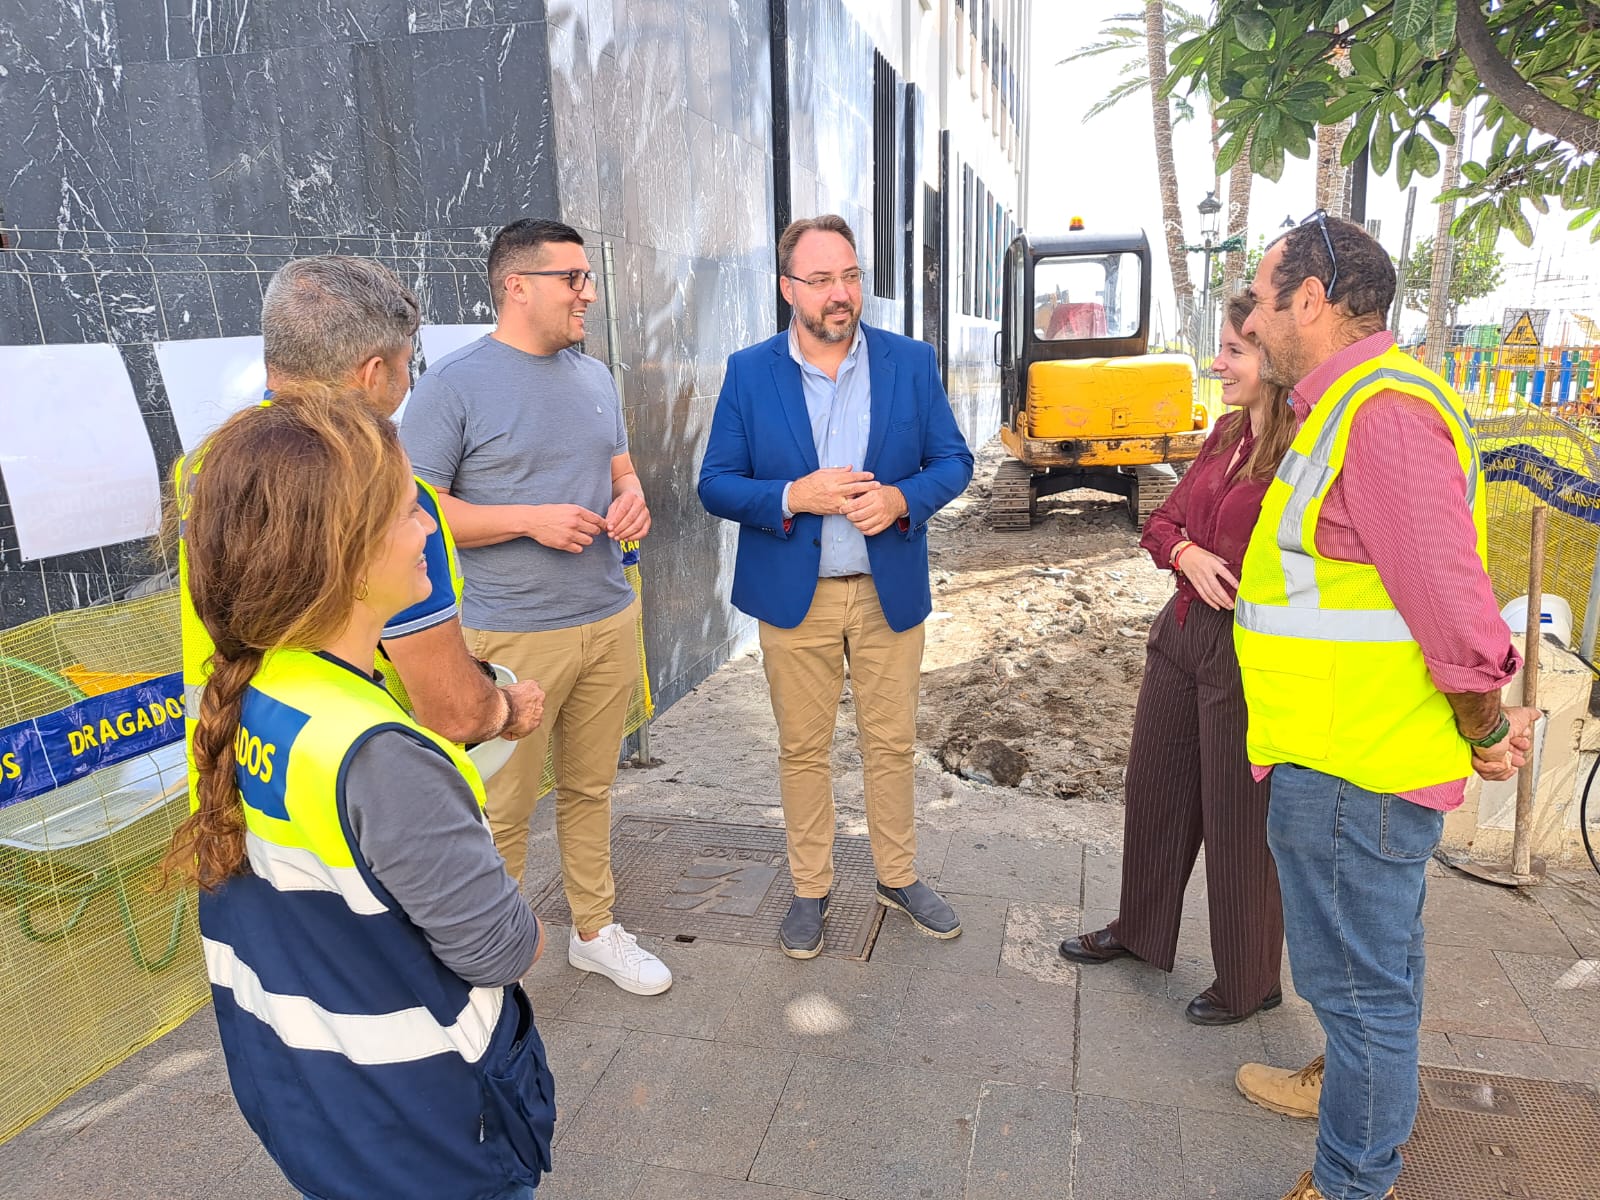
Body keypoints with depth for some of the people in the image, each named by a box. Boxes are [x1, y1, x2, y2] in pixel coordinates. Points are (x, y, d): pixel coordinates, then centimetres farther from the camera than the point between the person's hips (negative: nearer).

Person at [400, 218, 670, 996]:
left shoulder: (594, 376, 12)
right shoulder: (452, 386, -10)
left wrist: (631, 500, -3)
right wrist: (531, 520, -20)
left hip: (609, 620, 6)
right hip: (514, 636, -6)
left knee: (590, 787, 17)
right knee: (501, 810, 4)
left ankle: (594, 931, 34)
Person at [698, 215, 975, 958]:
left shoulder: (910, 362, 0)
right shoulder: (749, 372, -3)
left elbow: (953, 460, 3)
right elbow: (715, 484, -4)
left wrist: (901, 499, -18)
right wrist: (793, 497, -21)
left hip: (890, 590, 1)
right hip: (794, 595, -1)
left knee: (892, 743, 12)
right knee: (802, 749, 10)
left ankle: (898, 877, 33)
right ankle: (810, 889, 28)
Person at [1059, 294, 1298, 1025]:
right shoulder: (1227, 434, 8)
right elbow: (1163, 521, 10)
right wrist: (1188, 555, -8)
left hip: (1249, 656, -8)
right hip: (1182, 634, 8)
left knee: (1238, 818, 7)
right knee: (1153, 787, 20)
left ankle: (1249, 982, 30)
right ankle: (1139, 930, 43)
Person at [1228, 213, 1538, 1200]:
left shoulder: (1379, 412, -22)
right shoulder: (1354, 402, 13)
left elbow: (1450, 597, -26)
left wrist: (1483, 727, -12)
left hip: (1351, 767, -11)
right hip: (1354, 751, 11)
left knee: (1358, 976, 5)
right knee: (1376, 954, 28)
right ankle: (1357, 1082, 49)